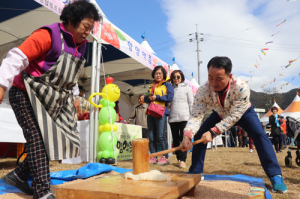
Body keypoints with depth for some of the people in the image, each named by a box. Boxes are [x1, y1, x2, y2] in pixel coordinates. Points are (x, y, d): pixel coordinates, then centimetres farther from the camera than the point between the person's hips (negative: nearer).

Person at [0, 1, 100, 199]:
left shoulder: (80, 46, 9)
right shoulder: (48, 35, -15)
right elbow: (18, 57, -21)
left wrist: (73, 97, 16)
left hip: (53, 99, 8)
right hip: (27, 94, -8)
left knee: (59, 139, 5)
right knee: (38, 138, -11)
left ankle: (19, 176, 20)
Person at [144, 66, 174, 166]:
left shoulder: (167, 85, 4)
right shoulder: (152, 85, 22)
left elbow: (169, 97, -10)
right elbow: (146, 98, 21)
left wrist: (156, 97, -9)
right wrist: (149, 97, -1)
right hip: (150, 113, 6)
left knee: (161, 136, -8)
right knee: (151, 136, 6)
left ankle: (165, 158, 0)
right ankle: (153, 157, 13)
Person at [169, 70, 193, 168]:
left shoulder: (186, 88, 7)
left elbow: (191, 103, 4)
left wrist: (191, 116, -3)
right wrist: (167, 114, 3)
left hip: (184, 117, -3)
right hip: (173, 118, 3)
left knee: (183, 138, -7)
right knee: (175, 139, 6)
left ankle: (183, 160, -2)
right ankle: (178, 159, 16)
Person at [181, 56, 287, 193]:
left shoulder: (241, 88, -40)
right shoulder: (203, 91, -33)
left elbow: (234, 116, -39)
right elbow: (196, 115, -37)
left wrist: (213, 132, -48)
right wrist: (187, 135, -55)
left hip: (243, 112, -2)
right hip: (220, 114, 2)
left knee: (259, 135, -24)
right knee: (199, 135, -9)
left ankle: (275, 176, -13)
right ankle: (195, 172, 5)